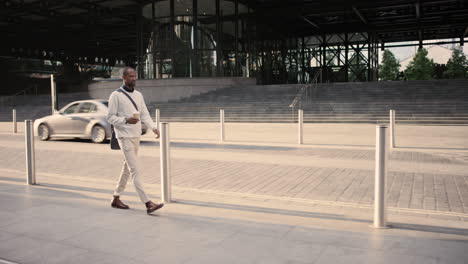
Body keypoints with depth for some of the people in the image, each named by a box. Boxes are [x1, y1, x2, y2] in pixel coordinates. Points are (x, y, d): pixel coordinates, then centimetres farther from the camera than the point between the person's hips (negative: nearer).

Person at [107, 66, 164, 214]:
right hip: (124, 137, -7)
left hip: (136, 136, 7)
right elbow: (110, 117, -7)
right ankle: (148, 204, -14)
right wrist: (126, 120, -23)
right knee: (134, 170, -10)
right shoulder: (116, 95, -6)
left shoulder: (138, 95, 12)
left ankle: (116, 199, 28)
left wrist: (153, 127, -8)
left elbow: (145, 114, 9)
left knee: (127, 168, 14)